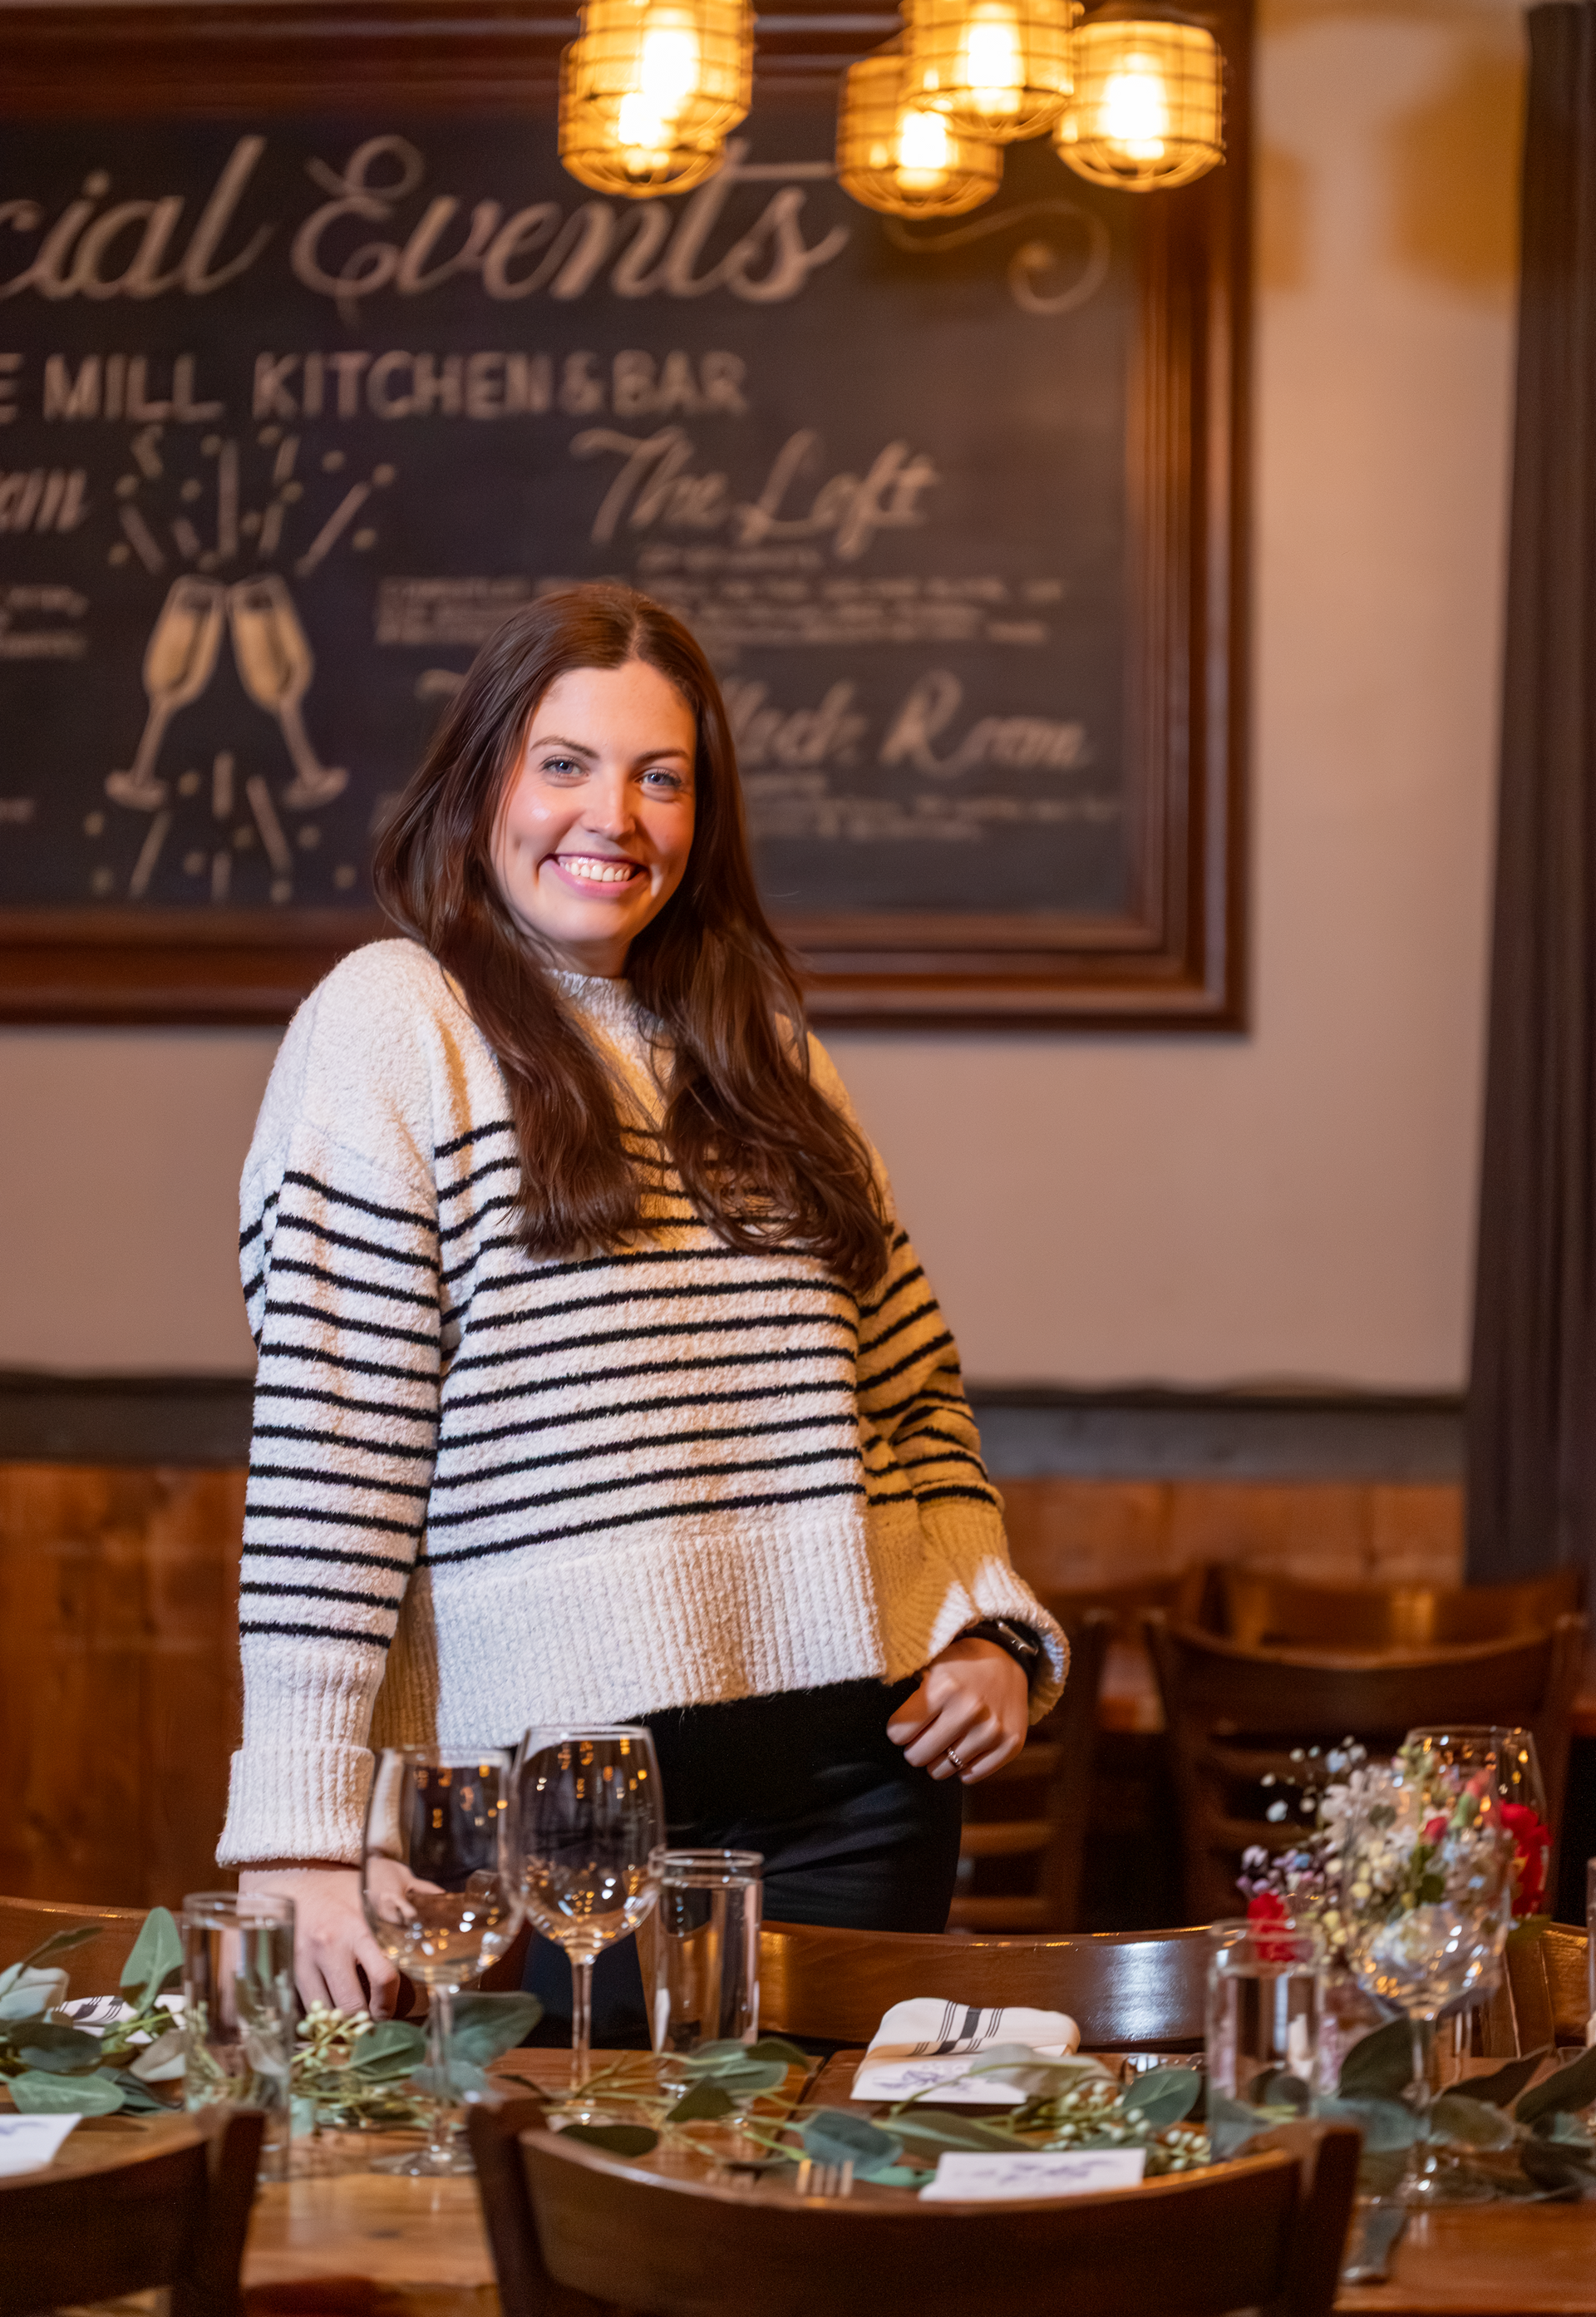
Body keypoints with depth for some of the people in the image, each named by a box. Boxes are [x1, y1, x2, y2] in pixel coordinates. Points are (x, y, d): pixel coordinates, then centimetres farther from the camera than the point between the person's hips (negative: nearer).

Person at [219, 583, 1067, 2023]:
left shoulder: (757, 1041, 16)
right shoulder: (394, 1027, -4)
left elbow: (911, 1375, 21)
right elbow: (328, 1445, -11)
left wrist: (987, 1625, 5)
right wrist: (303, 1837, -16)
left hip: (858, 1760, 6)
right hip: (570, 1782, -5)